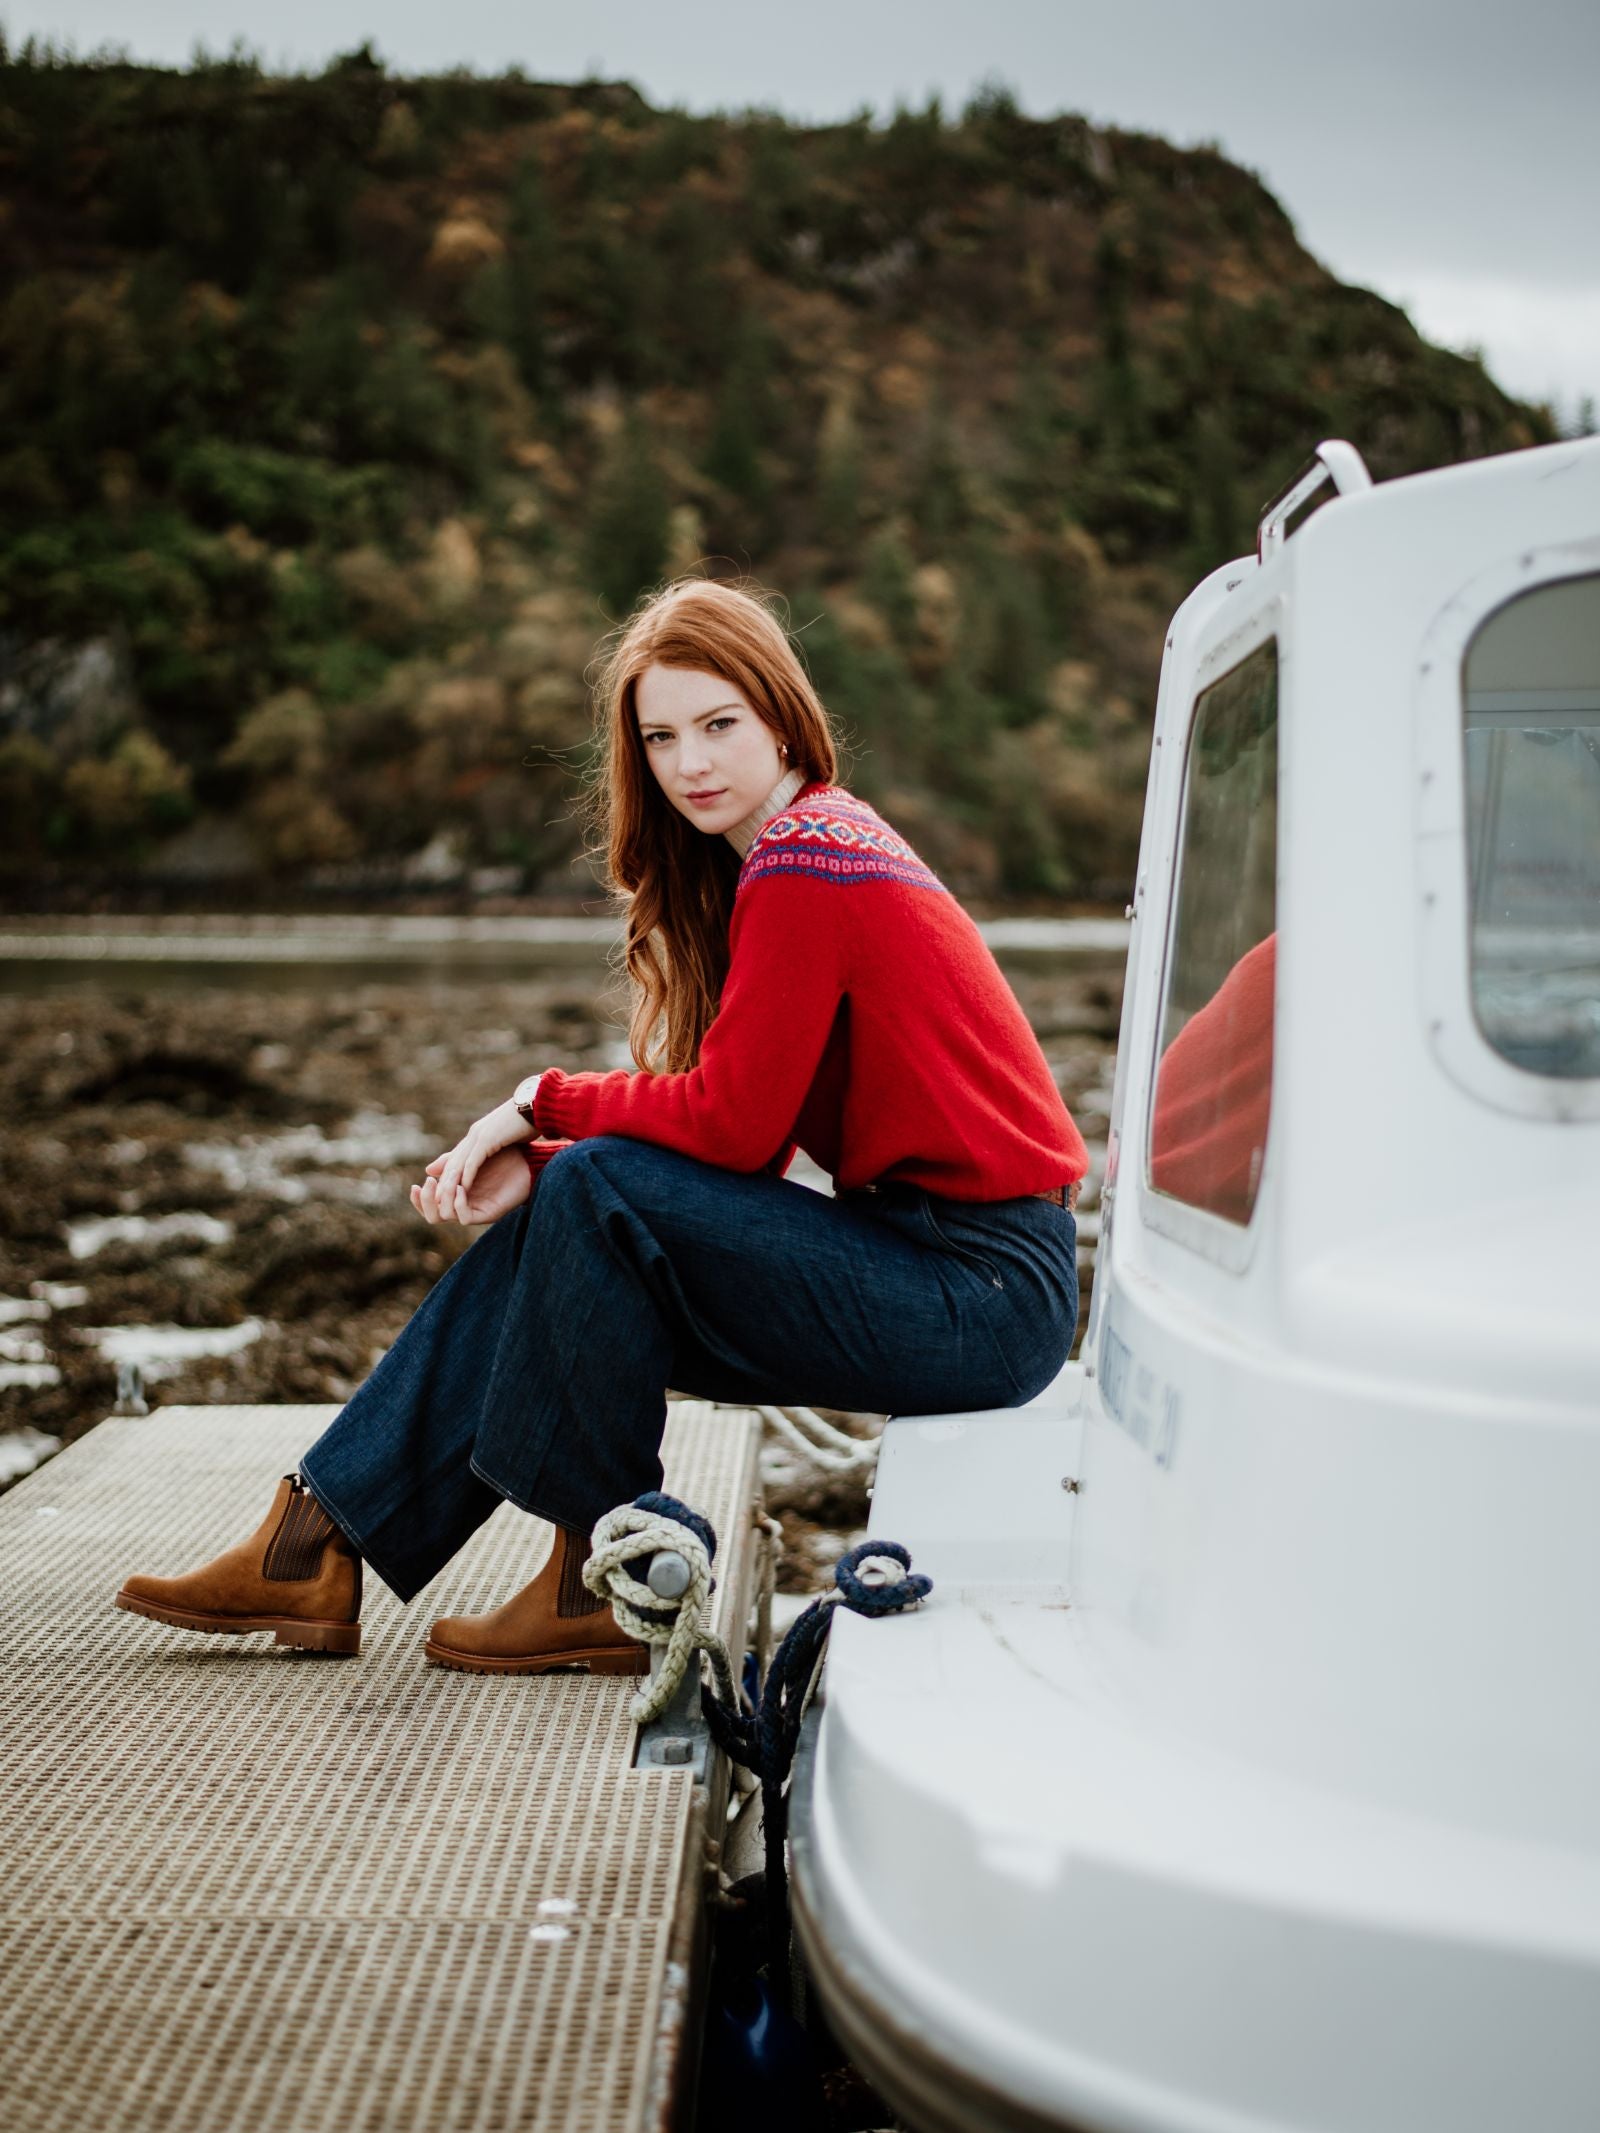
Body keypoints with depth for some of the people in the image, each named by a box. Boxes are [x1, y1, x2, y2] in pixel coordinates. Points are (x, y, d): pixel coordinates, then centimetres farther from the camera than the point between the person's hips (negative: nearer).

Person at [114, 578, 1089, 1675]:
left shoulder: (800, 863, -17)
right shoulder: (808, 844, 14)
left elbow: (732, 1123, -19)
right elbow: (749, 1135, 10)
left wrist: (546, 1103, -4)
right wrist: (543, 1157, -2)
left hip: (988, 1288, -10)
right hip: (931, 1250, 10)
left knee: (599, 1188, -17)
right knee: (549, 1215, 4)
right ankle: (317, 1547, 7)